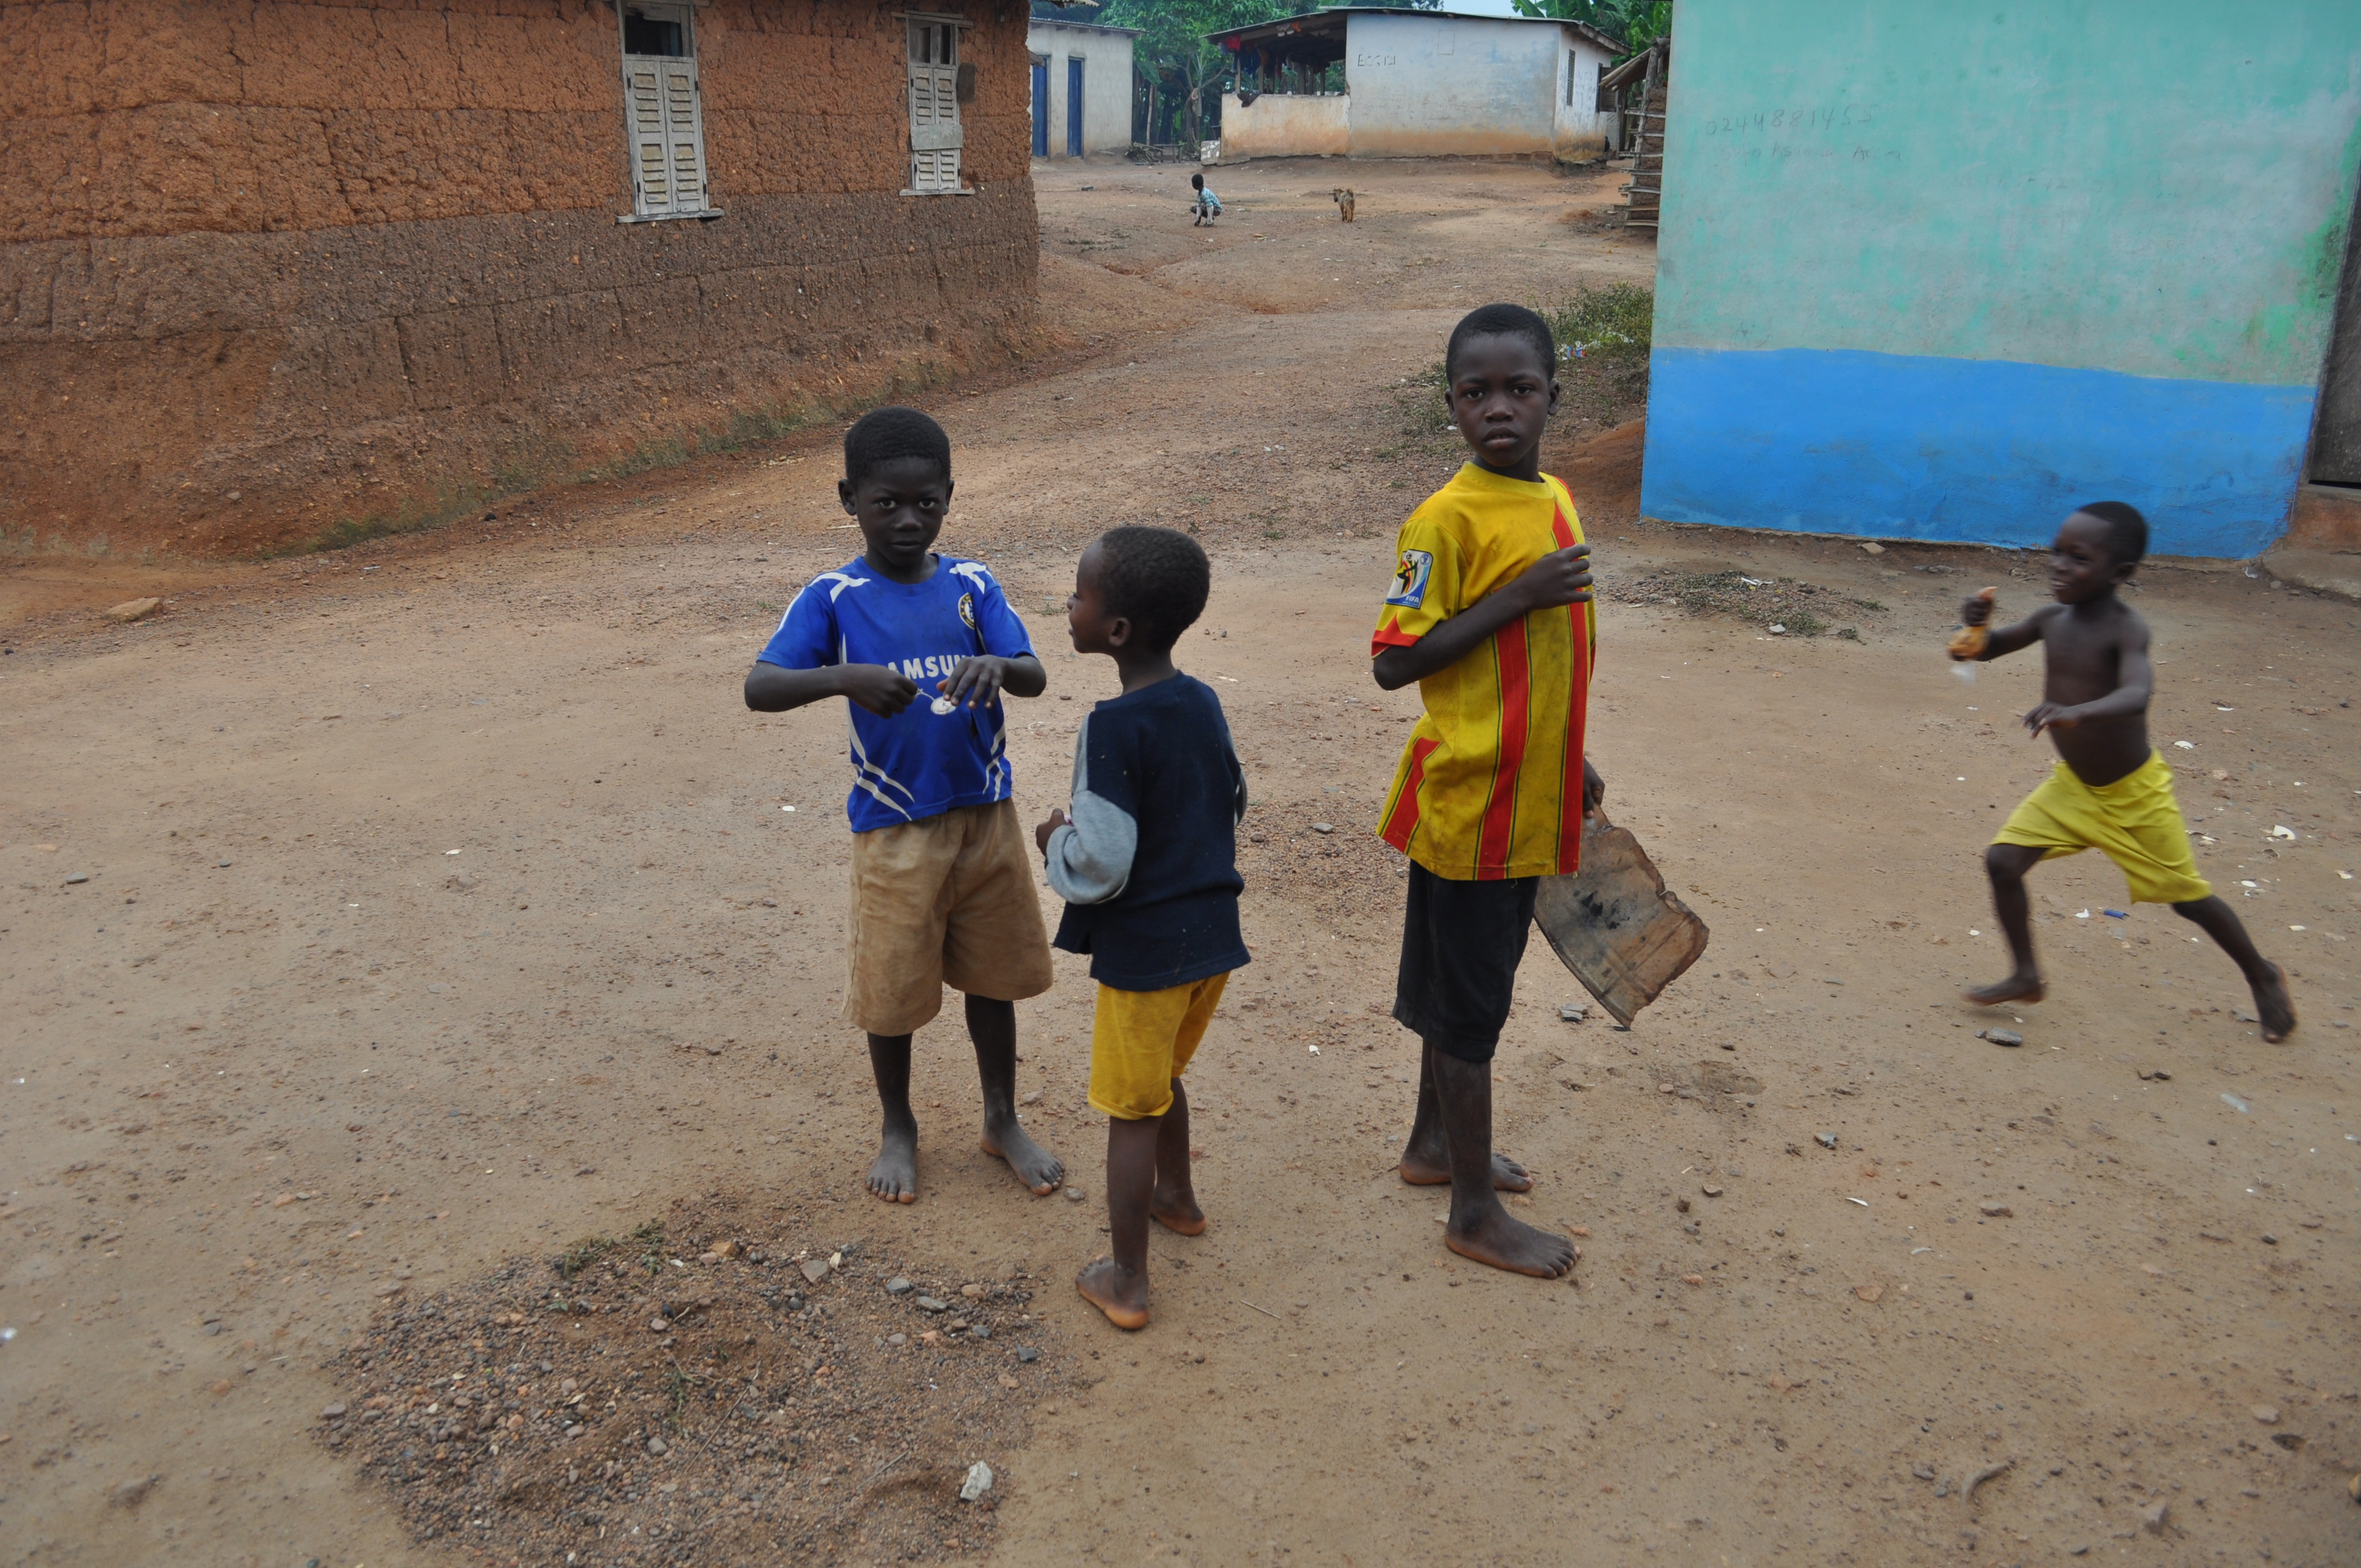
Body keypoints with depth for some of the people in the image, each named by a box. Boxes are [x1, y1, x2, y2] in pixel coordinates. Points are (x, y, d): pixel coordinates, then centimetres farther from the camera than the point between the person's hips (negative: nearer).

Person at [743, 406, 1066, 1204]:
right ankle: (899, 1128, 34)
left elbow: (1035, 677, -10)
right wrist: (844, 676, -38)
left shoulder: (972, 585, -2)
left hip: (986, 817, 2)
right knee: (893, 988, 11)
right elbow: (759, 688, -19)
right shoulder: (832, 598, -9)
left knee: (992, 974, 15)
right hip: (894, 829, -2)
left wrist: (998, 667, -33)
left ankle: (1002, 1119, 35)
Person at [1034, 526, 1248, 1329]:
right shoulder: (1204, 703, 0)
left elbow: (1097, 868, -23)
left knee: (1130, 1111, 7)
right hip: (1214, 931, 7)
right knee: (1163, 1075, 29)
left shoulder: (1113, 728, -23)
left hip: (1144, 950, -7)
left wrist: (1054, 841, -4)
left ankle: (1126, 1281, 18)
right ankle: (1175, 1194, 49)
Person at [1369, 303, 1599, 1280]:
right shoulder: (1449, 520, -18)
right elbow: (1394, 661, -20)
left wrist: (1570, 762, 21)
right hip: (1468, 801, -8)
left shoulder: (1556, 500, 7)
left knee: (1462, 983, 21)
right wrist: (1517, 596, -24)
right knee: (1469, 1005, 4)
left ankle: (1435, 1144, 40)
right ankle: (1475, 1213, 18)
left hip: (1526, 800, 8)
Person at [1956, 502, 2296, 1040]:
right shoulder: (2053, 618, -8)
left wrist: (2076, 712, -63)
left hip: (2134, 794, -5)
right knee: (2003, 860, -8)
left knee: (2188, 897, 11)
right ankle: (2026, 976, 9)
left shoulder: (2126, 628, -26)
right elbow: (1988, 649, 6)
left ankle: (2263, 977, 37)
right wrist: (1978, 623, -17)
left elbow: (2135, 696, -44)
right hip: (2071, 785, 5)